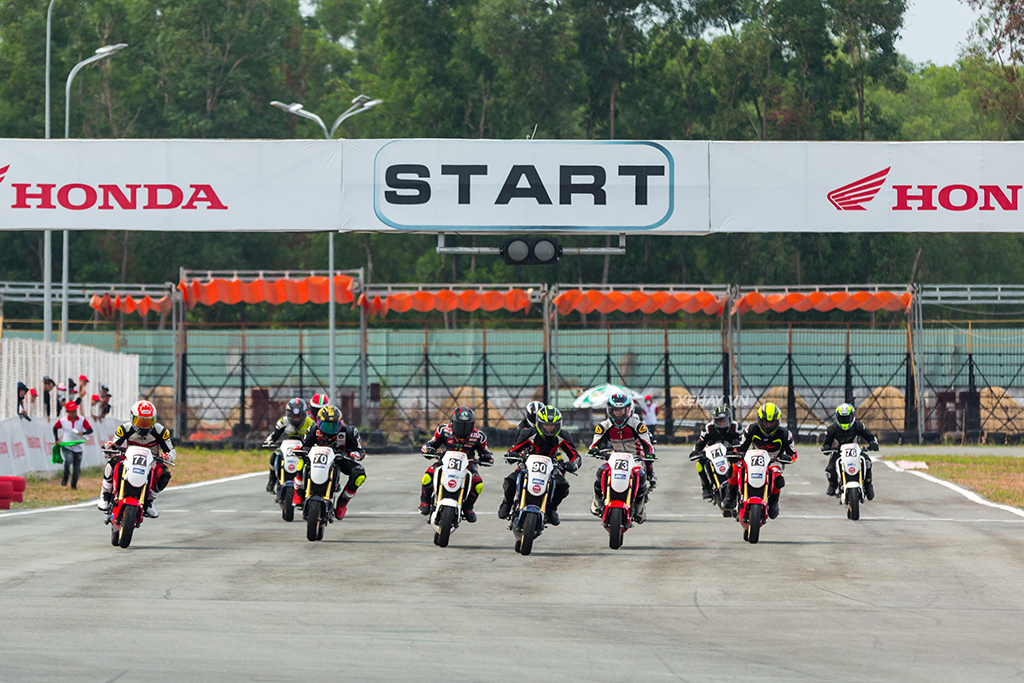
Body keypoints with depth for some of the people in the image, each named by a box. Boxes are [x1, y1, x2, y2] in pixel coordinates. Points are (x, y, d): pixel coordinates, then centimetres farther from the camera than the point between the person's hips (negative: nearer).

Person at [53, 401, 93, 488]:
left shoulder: (82, 420, -4)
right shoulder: (62, 421, -3)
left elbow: (90, 430, -11)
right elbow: (55, 428, 14)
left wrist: (83, 433, -31)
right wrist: (56, 440, 7)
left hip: (77, 448, 2)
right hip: (66, 447, -2)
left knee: (77, 469, 6)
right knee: (69, 460, -31)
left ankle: (74, 485, 27)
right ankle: (65, 478, -9)